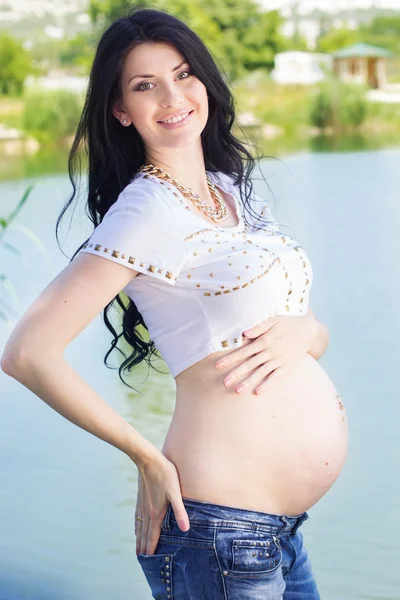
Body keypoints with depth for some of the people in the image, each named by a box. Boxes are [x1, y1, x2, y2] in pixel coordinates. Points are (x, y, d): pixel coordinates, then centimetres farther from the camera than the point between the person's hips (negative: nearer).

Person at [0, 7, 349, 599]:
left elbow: (315, 329, 14)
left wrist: (299, 332, -10)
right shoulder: (147, 212, -14)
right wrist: (150, 459, -12)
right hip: (224, 529, -8)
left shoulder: (236, 190, 10)